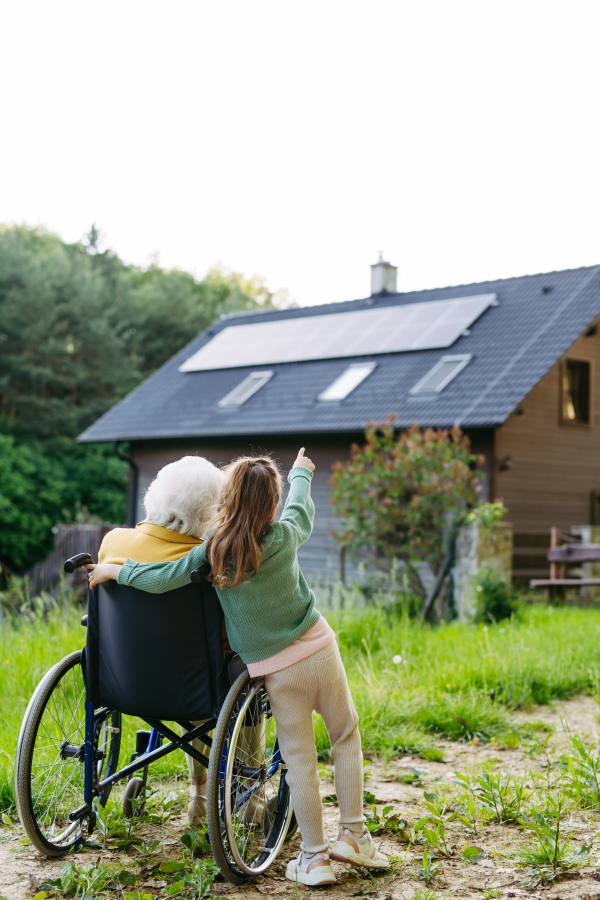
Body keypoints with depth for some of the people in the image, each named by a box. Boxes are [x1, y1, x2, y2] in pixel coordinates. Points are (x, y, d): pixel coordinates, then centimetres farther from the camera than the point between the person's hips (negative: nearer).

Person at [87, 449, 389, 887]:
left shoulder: (214, 551, -10)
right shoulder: (284, 537, -5)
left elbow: (160, 578, -12)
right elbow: (301, 507, 16)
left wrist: (113, 570, 5)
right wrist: (301, 472, 37)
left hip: (275, 670, 0)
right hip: (319, 649, 1)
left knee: (299, 759, 8)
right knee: (346, 736, 17)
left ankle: (315, 858, 15)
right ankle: (353, 834, 21)